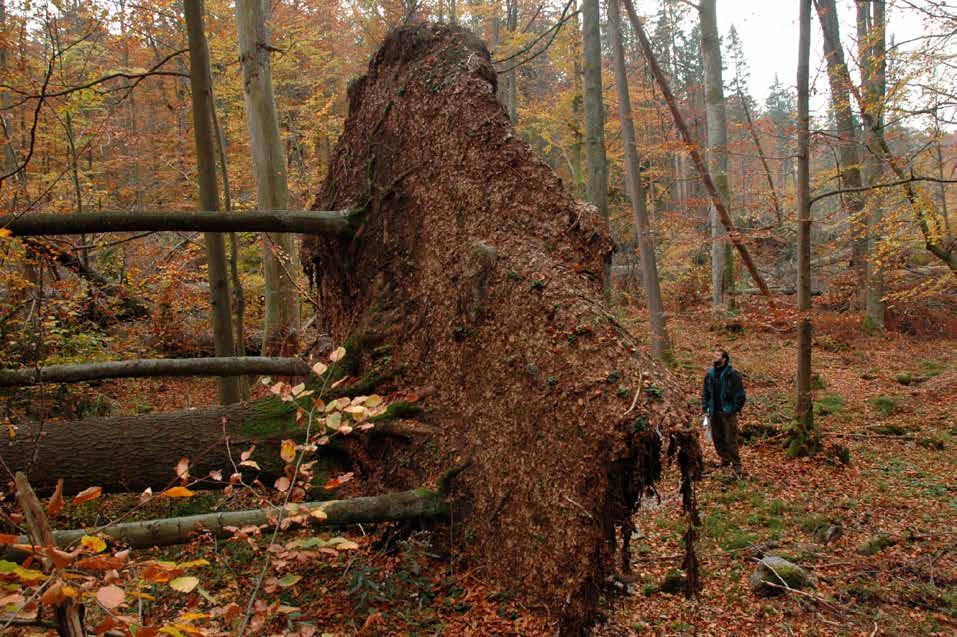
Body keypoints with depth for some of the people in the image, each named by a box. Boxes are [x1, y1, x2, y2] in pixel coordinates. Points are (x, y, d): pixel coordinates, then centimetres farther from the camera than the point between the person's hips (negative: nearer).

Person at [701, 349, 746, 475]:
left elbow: (739, 394, -8)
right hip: (714, 412, 6)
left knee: (730, 439, -5)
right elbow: (705, 392, 14)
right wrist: (705, 408, 7)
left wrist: (735, 409, -11)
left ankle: (736, 464, 4)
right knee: (717, 438, 12)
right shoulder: (710, 374, 7)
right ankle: (725, 460, 28)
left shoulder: (732, 374, -9)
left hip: (728, 412, -6)